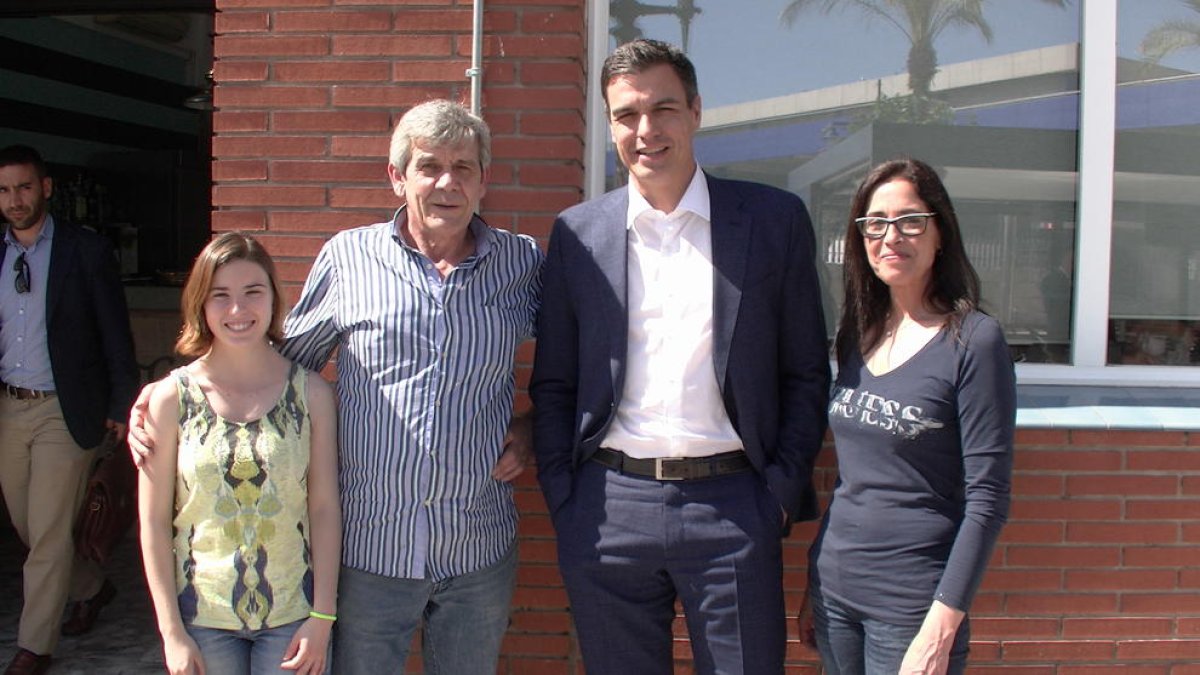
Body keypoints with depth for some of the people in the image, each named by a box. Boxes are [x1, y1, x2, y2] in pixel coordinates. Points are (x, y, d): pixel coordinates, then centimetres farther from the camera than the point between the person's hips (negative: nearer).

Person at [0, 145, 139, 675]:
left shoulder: (87, 252, -6)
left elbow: (116, 336, -3)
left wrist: (121, 407, -4)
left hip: (63, 411, -5)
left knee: (49, 533, -2)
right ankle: (91, 588, 40)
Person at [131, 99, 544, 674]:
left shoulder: (523, 263, 2)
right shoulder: (346, 256, -1)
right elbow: (287, 363, 9)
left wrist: (533, 424, 1)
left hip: (481, 547, 1)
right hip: (368, 545, -1)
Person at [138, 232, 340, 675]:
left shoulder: (310, 391, -5)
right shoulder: (171, 398, -6)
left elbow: (325, 509, -4)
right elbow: (154, 523, -3)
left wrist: (322, 617, -5)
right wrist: (172, 633, -3)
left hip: (291, 614, 0)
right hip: (203, 617, 0)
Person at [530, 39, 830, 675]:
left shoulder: (775, 219, 1)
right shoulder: (577, 233, 5)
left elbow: (806, 374, 4)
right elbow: (552, 384, 8)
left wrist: (783, 491, -3)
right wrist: (561, 499, 1)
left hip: (733, 504, -1)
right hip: (607, 510, 2)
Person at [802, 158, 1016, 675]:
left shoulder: (973, 340, -11)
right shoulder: (856, 334, 6)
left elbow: (987, 500, -13)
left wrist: (941, 626, -17)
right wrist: (817, 577, 12)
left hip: (912, 599, -5)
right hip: (834, 588, 5)